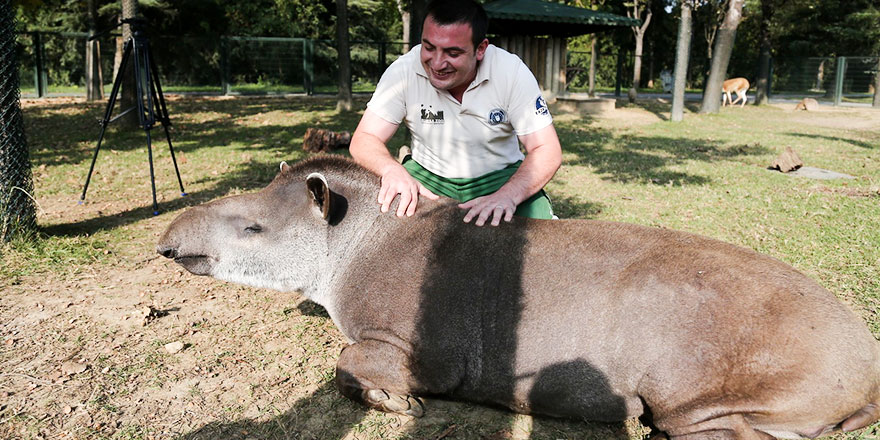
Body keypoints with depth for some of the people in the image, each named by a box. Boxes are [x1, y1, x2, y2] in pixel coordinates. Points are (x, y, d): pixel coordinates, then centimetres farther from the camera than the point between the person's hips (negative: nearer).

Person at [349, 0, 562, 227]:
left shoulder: (512, 72, -18)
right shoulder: (404, 70, -16)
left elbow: (547, 150, -19)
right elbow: (364, 140, -13)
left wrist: (508, 196, -39)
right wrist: (392, 170, -37)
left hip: (500, 177, 1)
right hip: (427, 176, 0)